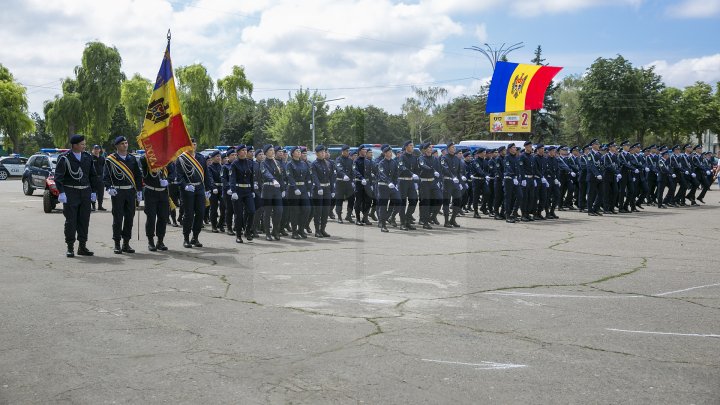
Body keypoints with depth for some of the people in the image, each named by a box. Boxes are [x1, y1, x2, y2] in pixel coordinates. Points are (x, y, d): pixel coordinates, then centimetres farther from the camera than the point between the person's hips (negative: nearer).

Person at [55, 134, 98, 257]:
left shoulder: (88, 157, 10)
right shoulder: (64, 158, -6)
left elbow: (93, 176, 16)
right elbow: (58, 176, -9)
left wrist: (93, 191, 11)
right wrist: (61, 192, -18)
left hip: (85, 192, 5)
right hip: (70, 193, -5)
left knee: (84, 220, 7)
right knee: (70, 221, -1)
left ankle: (82, 246, 16)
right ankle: (70, 248, 6)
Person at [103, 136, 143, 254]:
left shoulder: (132, 159, 11)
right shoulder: (110, 160, -2)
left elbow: (138, 175, 15)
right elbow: (106, 176, -5)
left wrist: (139, 190, 9)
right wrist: (109, 188, -21)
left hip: (130, 192, 4)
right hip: (117, 192, -4)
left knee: (129, 217, 6)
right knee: (118, 218, -2)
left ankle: (126, 243, 15)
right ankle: (117, 244, 6)